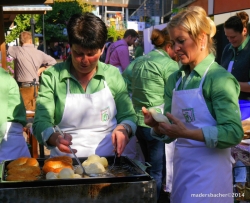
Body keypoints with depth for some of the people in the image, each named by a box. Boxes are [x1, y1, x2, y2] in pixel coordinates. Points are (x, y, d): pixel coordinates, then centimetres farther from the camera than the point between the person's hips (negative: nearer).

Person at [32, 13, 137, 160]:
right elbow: (41, 122, -2)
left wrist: (123, 129, -11)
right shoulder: (52, 76, 0)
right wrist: (55, 138, -23)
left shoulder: (113, 74, 4)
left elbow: (128, 116, 11)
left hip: (110, 158, 2)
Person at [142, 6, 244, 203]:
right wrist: (156, 125, -10)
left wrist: (187, 133, -26)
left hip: (209, 170, -6)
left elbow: (233, 133, -19)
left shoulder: (219, 79, -12)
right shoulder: (175, 79, 7)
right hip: (181, 165, 6)